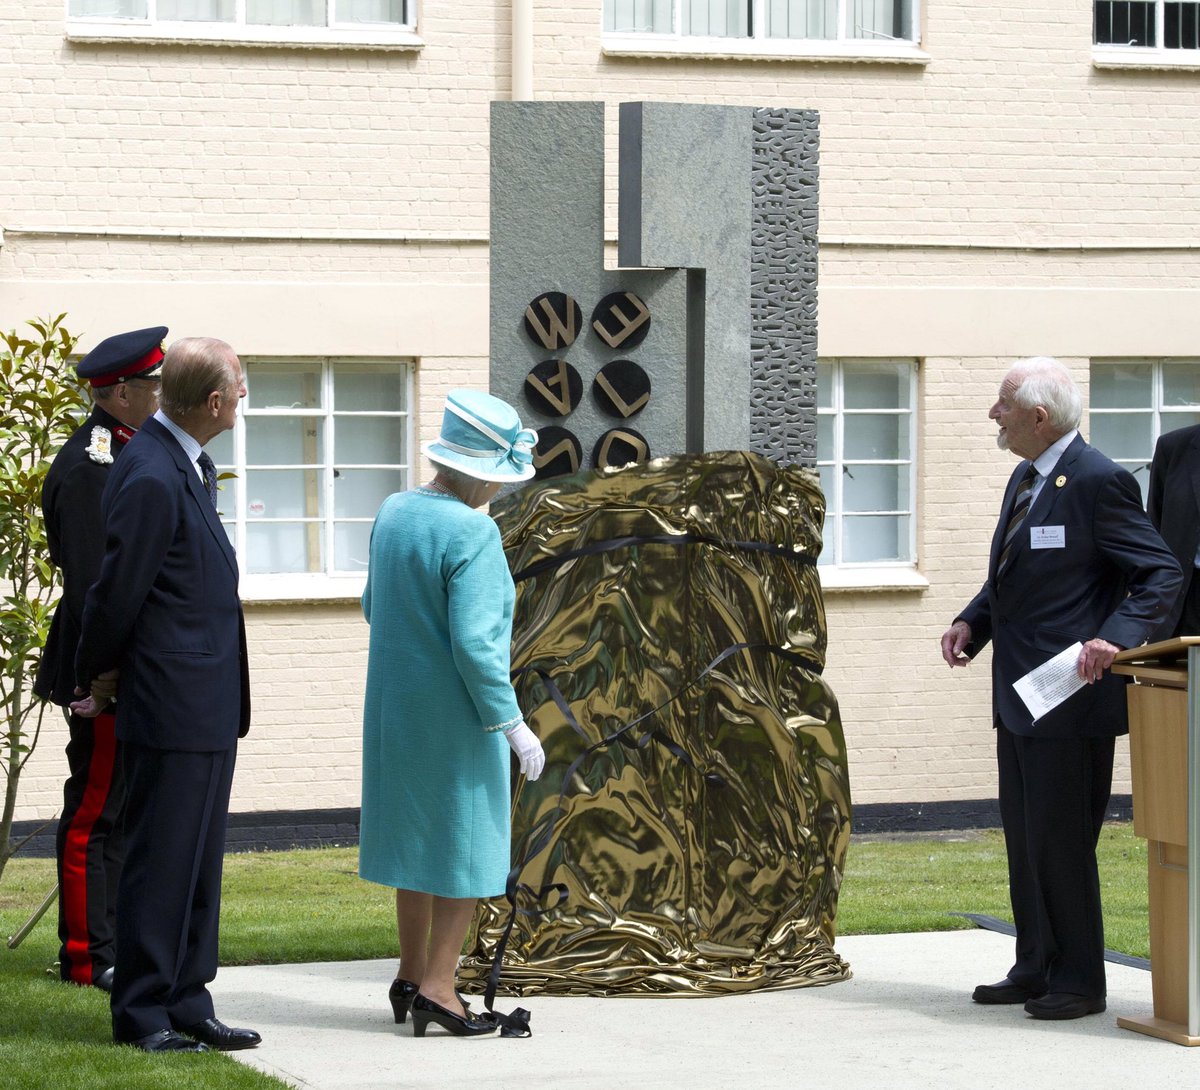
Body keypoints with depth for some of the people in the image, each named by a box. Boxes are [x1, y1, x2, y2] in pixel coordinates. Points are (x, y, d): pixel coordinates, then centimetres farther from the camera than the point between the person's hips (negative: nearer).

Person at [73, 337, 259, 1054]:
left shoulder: (189, 466, 12)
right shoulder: (152, 478, -20)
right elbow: (118, 591, -15)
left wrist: (108, 674, 13)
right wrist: (98, 674, -1)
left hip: (210, 708, 10)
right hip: (173, 708, -10)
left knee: (198, 865, 13)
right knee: (160, 861, -2)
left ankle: (187, 1007, 20)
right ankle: (141, 1014, 5)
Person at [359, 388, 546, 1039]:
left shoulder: (393, 513, 2)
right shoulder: (472, 533, -21)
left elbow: (372, 607, 14)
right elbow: (474, 643, -24)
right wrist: (512, 725, -18)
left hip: (395, 710, 8)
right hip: (457, 716, -8)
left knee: (416, 835, 18)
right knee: (466, 842, 3)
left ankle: (411, 978, 25)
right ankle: (437, 986, 1)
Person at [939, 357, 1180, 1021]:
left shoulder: (1096, 482, -15)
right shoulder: (1025, 479, 15)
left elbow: (1160, 573, -16)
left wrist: (1114, 639, -29)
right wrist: (971, 622, 8)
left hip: (1070, 696, -10)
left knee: (1061, 843, -5)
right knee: (1024, 841, 14)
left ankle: (1079, 983, 4)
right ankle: (1036, 969, 23)